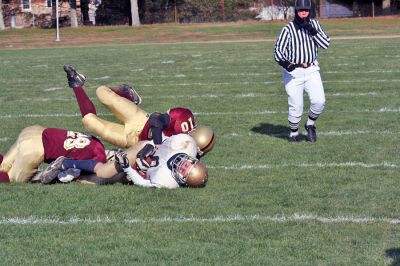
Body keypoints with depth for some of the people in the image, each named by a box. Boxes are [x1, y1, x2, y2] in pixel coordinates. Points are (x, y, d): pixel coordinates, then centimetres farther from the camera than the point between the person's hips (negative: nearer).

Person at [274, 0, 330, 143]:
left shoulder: (314, 24, 3)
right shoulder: (288, 29, -9)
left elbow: (325, 44, -7)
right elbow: (278, 50, -10)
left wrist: (312, 30, -18)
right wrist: (285, 63, -29)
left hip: (311, 70, 3)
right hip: (293, 72, -3)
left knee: (319, 101, -12)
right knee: (296, 106, -4)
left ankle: (310, 124, 15)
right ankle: (294, 133, 21)